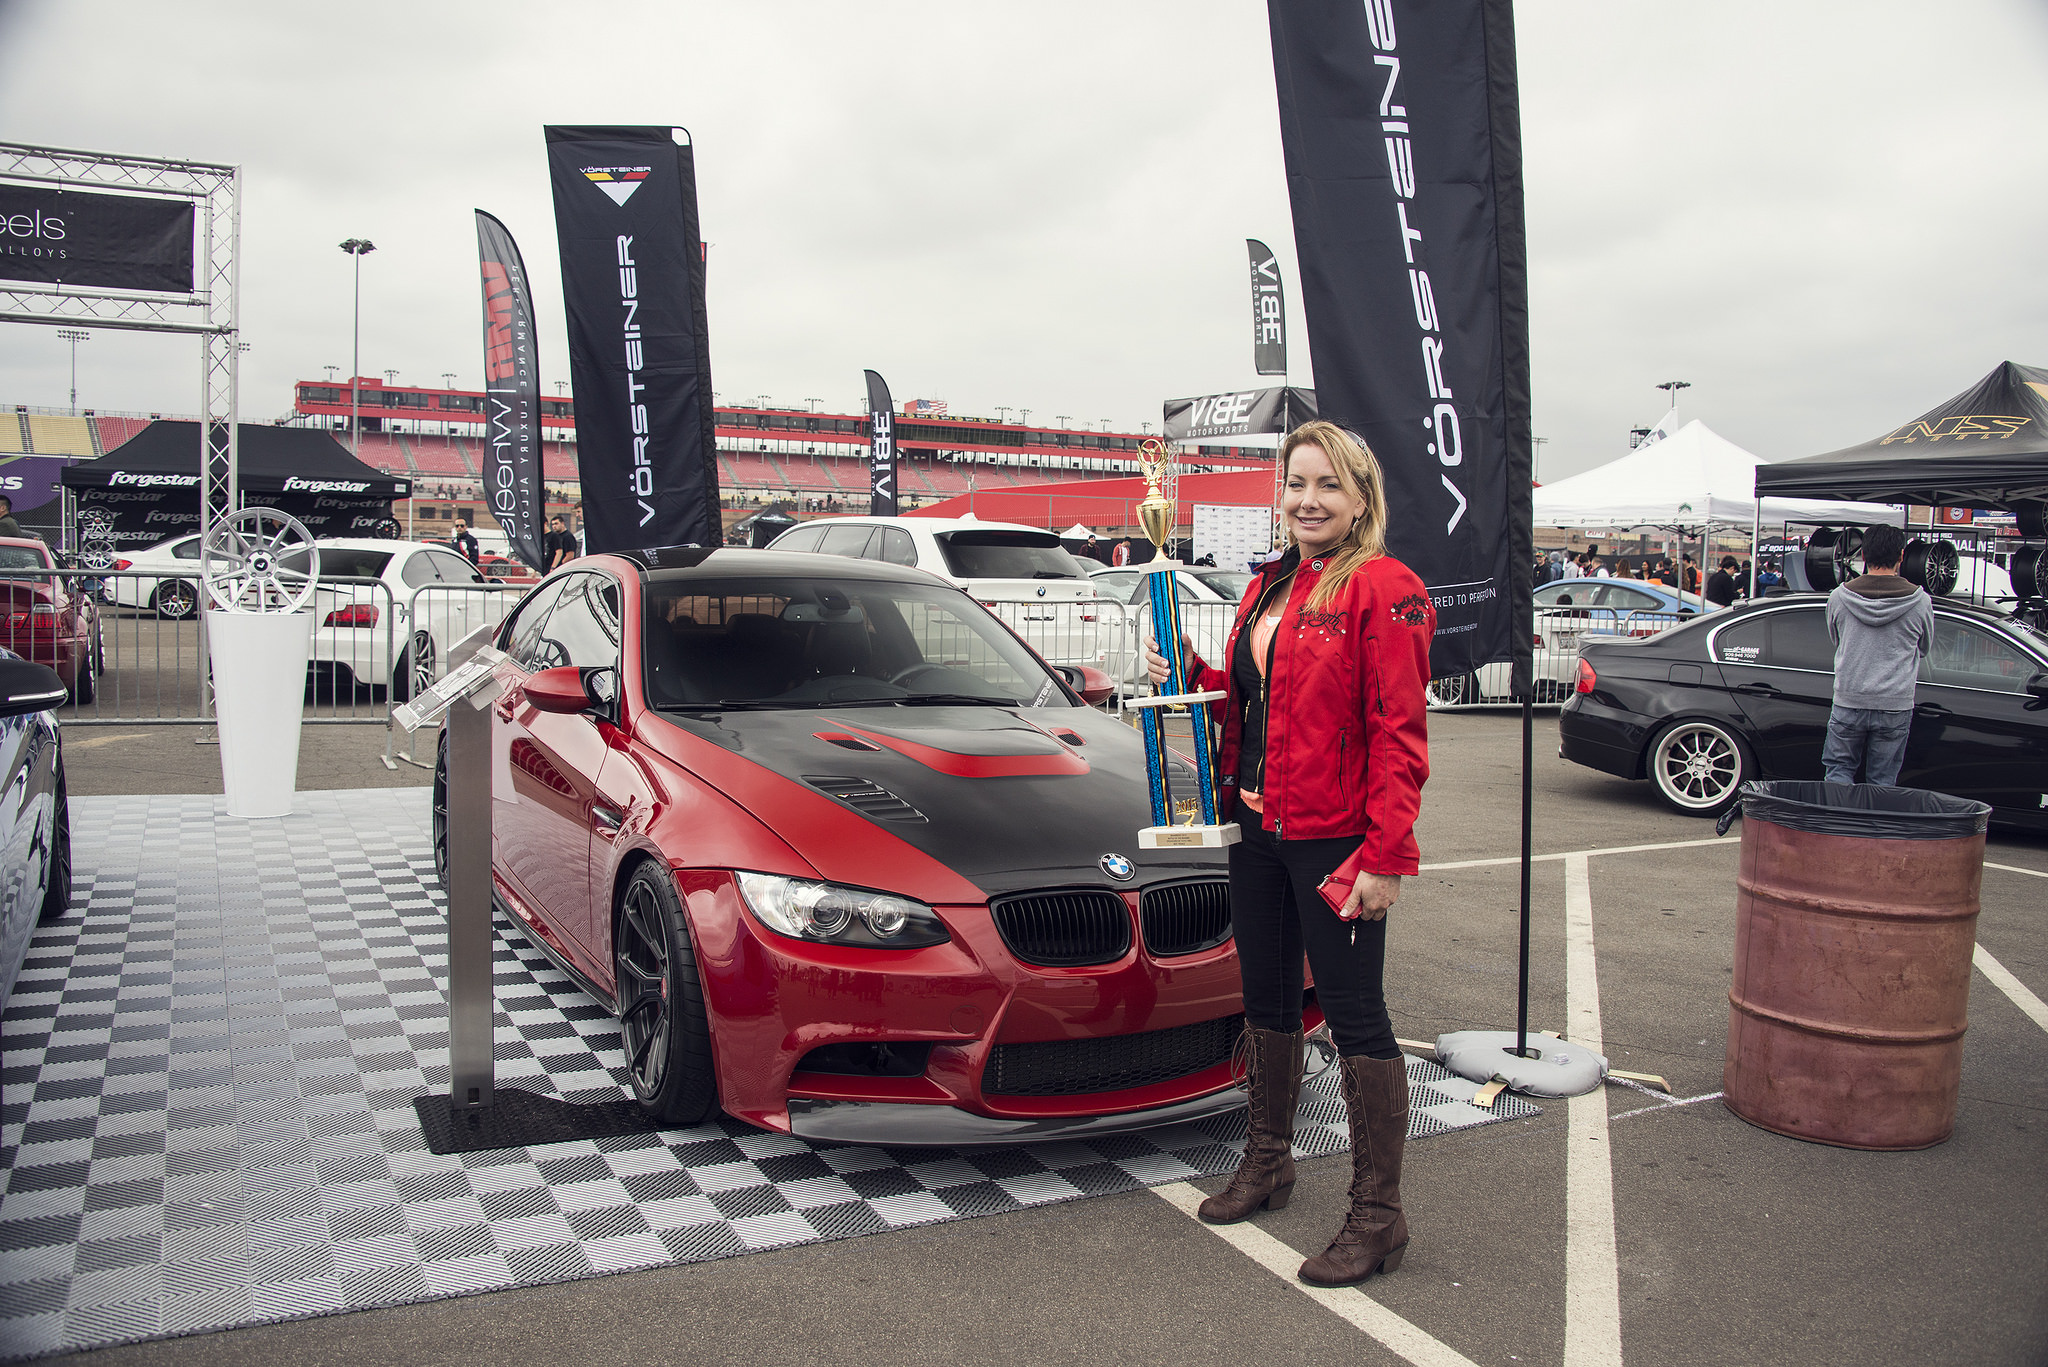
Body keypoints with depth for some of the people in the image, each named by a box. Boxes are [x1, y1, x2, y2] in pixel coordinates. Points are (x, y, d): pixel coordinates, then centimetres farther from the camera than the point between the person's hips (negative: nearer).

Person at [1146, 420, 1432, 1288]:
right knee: (1267, 1001, 19)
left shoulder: (1382, 589, -12)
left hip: (1335, 840, -8)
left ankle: (1378, 1216, 13)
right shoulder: (1267, 589, 13)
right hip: (1257, 827, 8)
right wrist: (1188, 674, 1)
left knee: (1354, 1014, 0)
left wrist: (1385, 856, -20)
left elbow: (1400, 734, -16)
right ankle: (1267, 1163, 38)